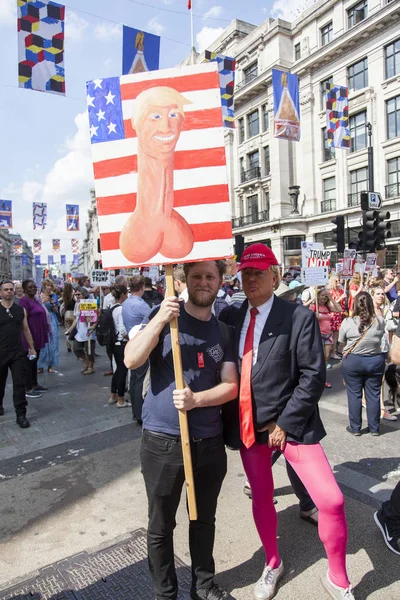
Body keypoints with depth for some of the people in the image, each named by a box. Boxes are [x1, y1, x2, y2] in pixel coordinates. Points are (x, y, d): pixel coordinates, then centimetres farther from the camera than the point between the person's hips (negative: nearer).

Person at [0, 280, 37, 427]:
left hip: (18, 352, 1)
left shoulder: (21, 310, 4)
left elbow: (26, 330, 11)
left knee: (19, 383, -2)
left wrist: (32, 348, 11)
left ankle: (21, 414, 3)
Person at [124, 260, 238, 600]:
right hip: (162, 440, -3)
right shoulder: (165, 315, -5)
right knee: (161, 526, 13)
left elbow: (231, 386, -2)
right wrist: (159, 321, -30)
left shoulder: (223, 329, 4)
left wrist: (196, 399, -19)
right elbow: (131, 360, -18)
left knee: (205, 519, 21)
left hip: (209, 441, 3)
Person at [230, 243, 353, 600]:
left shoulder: (300, 317, -10)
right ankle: (273, 564, 42)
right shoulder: (233, 318, 2)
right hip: (247, 425, 4)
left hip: (289, 425, -3)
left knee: (331, 501, -5)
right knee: (261, 498, 17)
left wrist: (284, 423, -13)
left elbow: (313, 376, -12)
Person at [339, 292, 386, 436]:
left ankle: (355, 427, 19)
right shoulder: (380, 321, -10)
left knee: (354, 395, 9)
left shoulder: (348, 322, -14)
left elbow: (341, 341, -2)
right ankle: (374, 428, 25)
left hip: (352, 361, -2)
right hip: (376, 361, 2)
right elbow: (382, 335, 6)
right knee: (374, 395, 13)